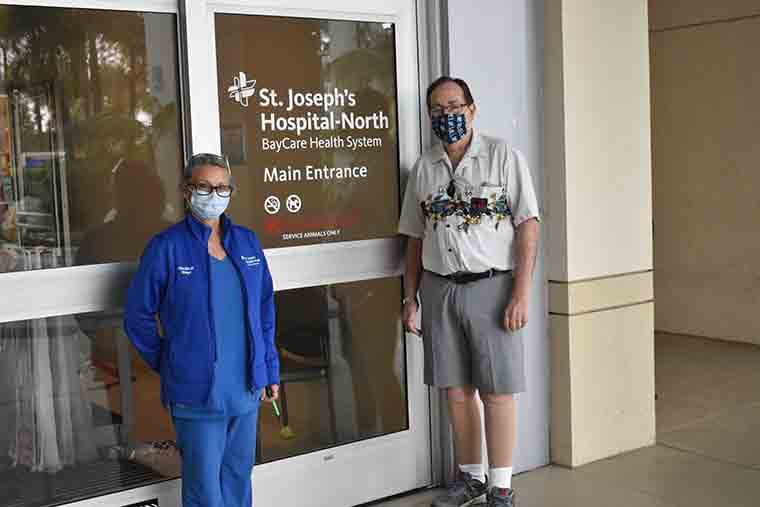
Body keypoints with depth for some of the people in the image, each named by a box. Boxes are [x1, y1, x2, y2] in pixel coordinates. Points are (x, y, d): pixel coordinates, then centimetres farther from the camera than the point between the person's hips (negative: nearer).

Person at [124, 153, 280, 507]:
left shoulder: (247, 242, 6)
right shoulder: (167, 247, -9)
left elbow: (265, 308, 12)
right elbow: (138, 317, -4)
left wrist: (270, 370, 11)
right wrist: (169, 365, 0)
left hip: (247, 388, 5)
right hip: (197, 394, -4)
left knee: (239, 478, 18)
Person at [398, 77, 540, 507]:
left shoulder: (504, 157, -2)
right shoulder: (423, 168, 11)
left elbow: (528, 227, -6)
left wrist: (521, 293, -14)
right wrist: (410, 298, 10)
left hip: (491, 286, -4)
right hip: (438, 290, 4)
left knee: (497, 391, -1)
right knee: (456, 389, 10)